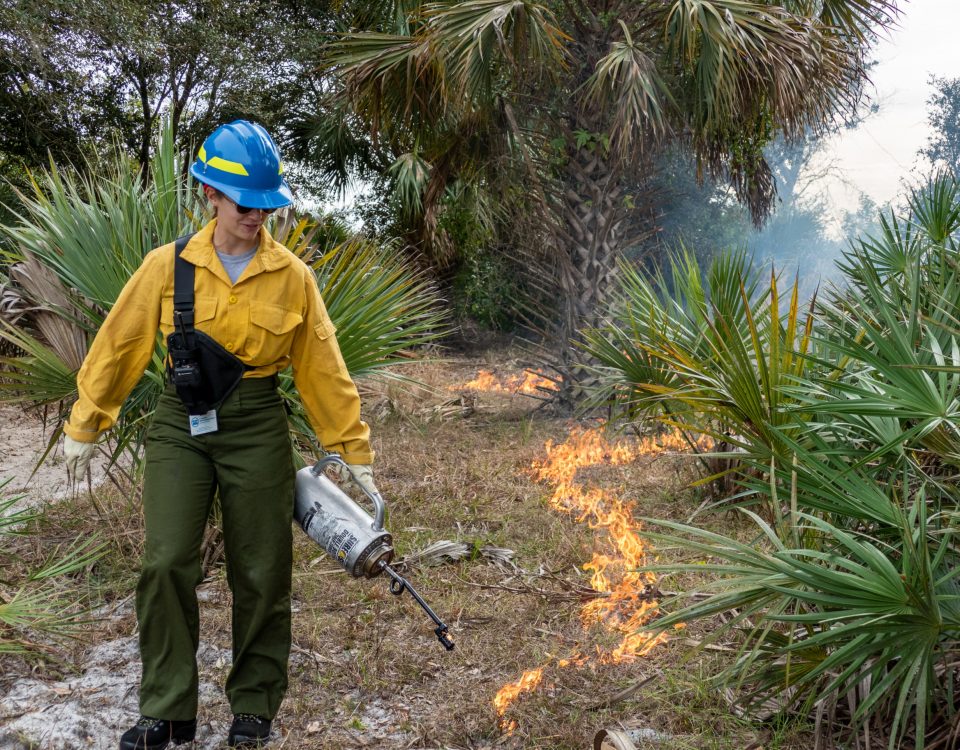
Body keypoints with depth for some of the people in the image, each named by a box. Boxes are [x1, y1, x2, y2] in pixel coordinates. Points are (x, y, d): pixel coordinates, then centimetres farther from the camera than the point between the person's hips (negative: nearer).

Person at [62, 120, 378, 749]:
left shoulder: (292, 277, -2)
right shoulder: (168, 266, -2)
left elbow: (325, 370, 2)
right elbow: (120, 346, 6)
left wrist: (357, 455, 4)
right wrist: (84, 428, 11)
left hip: (257, 430, 0)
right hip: (181, 427, 1)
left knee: (260, 574, 5)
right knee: (166, 563, -8)